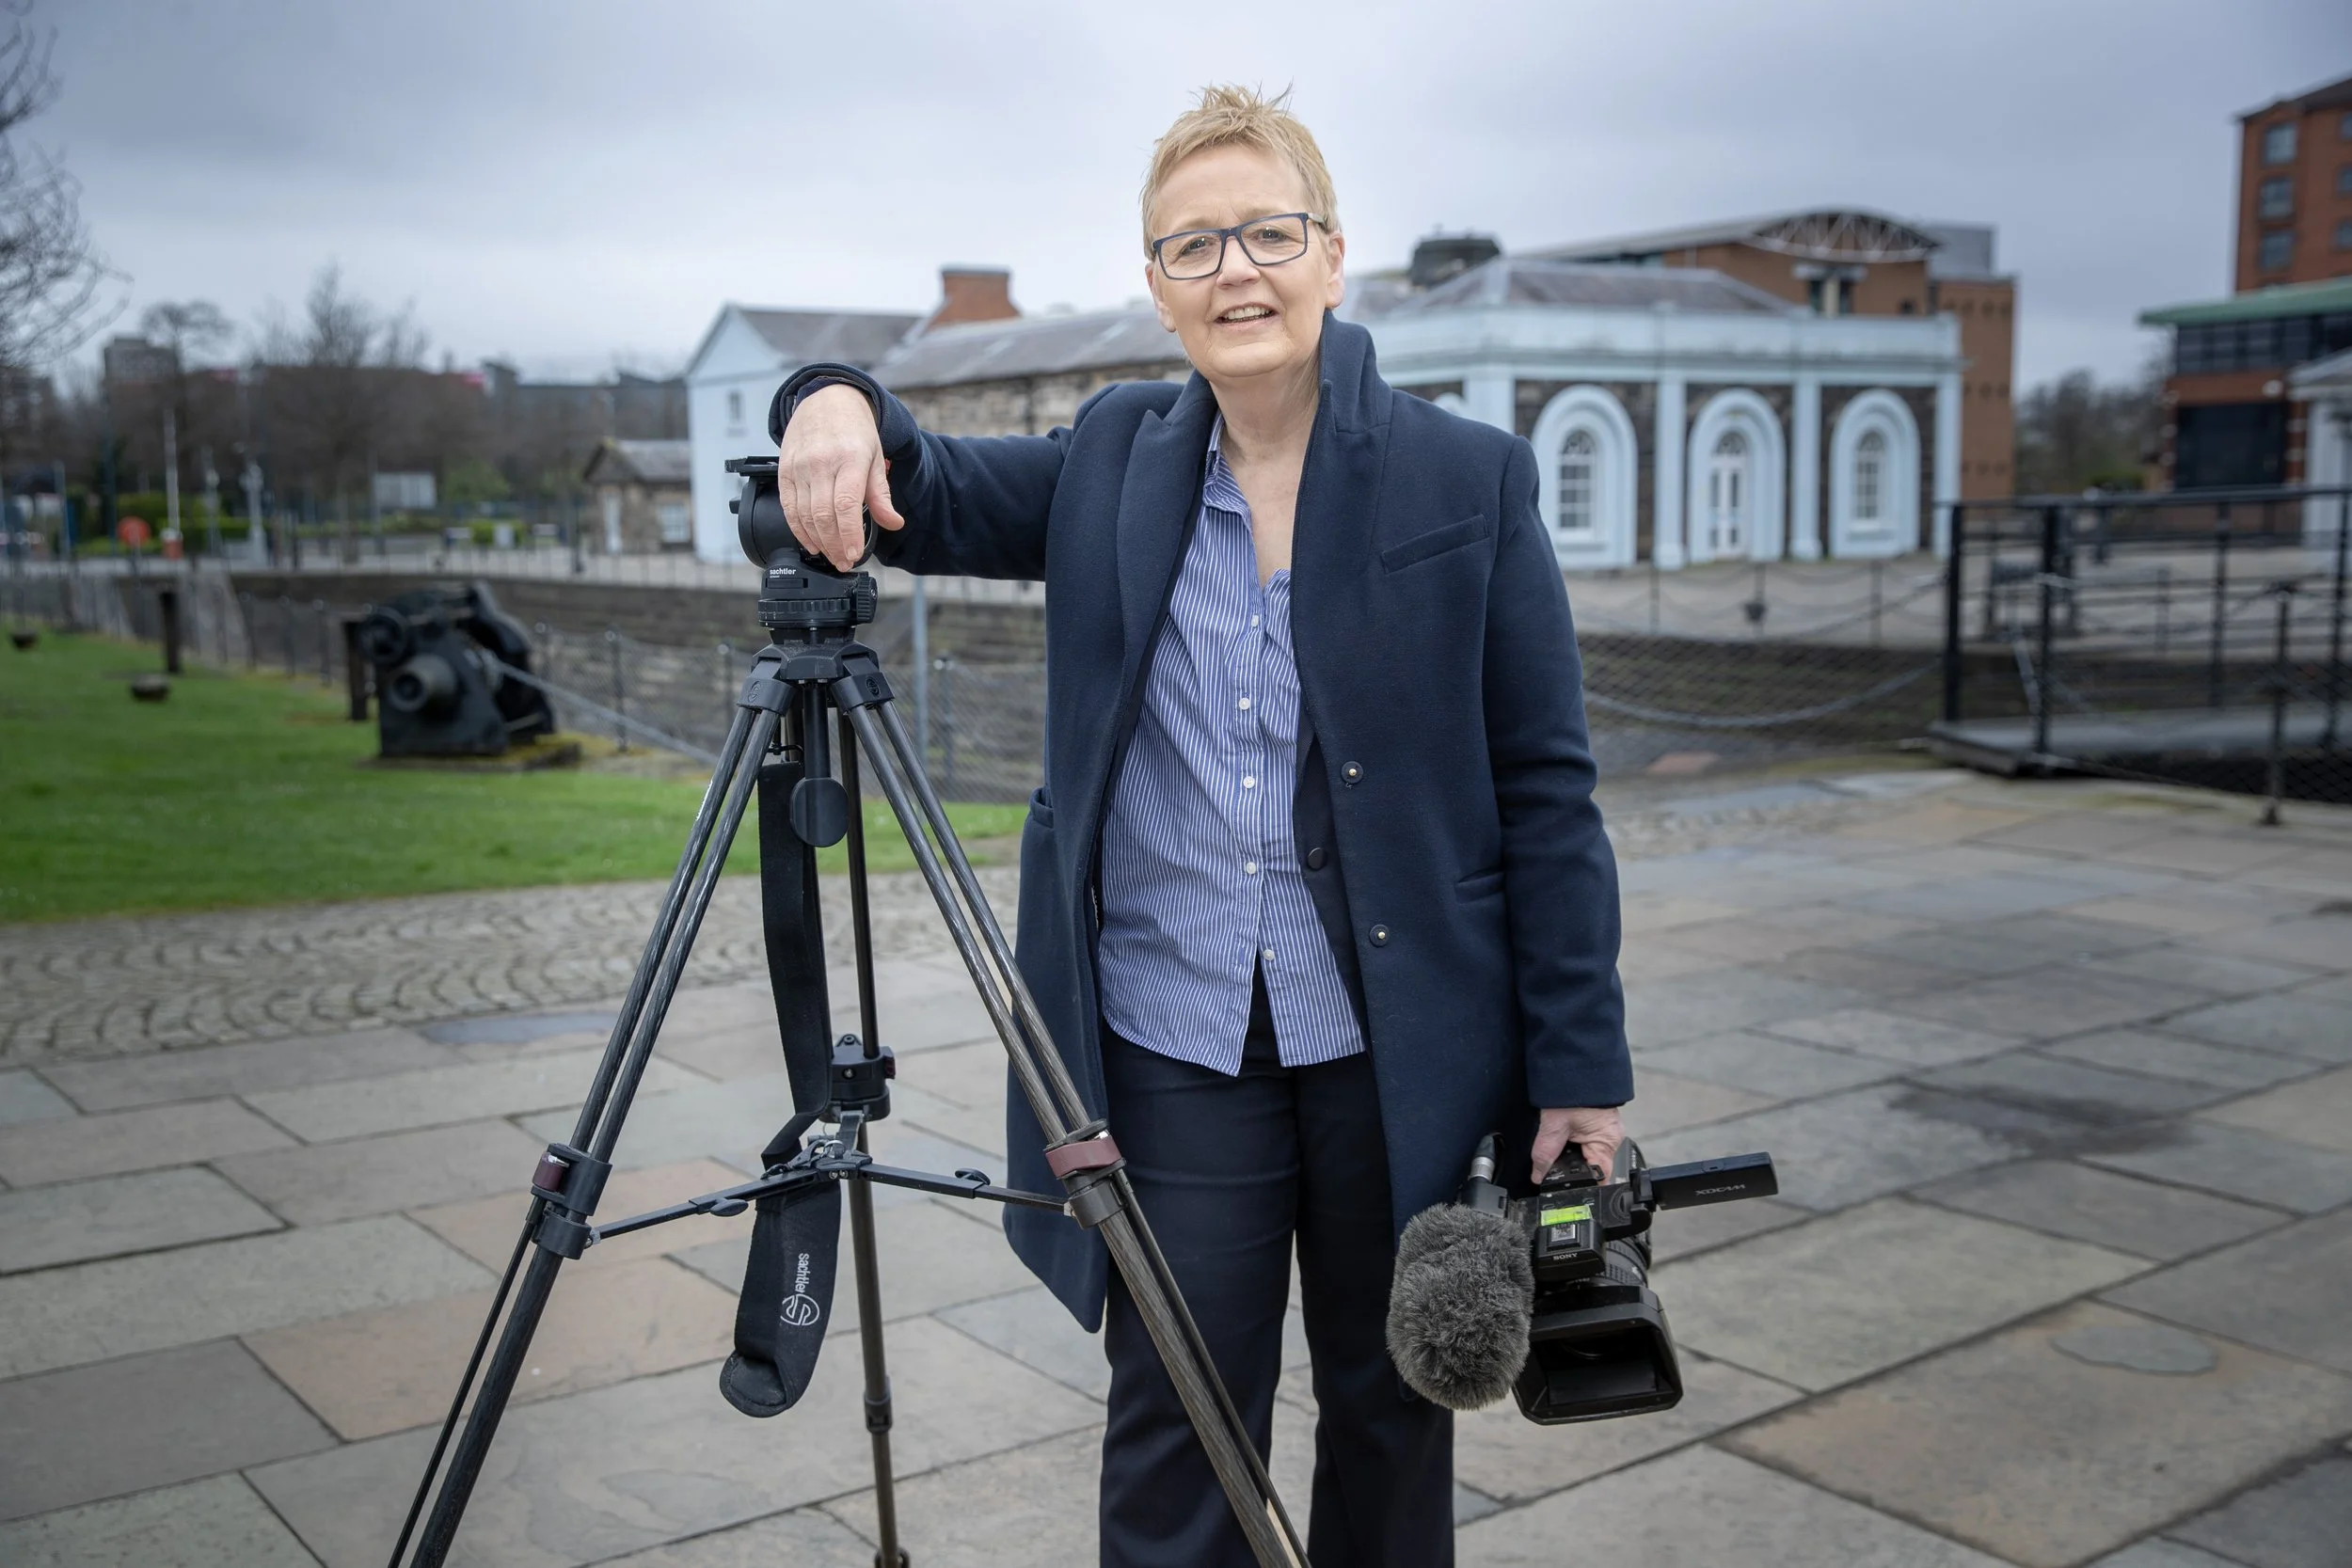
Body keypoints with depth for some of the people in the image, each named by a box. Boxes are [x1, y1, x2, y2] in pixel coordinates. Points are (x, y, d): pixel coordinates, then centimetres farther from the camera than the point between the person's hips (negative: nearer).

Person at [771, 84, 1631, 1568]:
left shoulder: (1472, 478, -5)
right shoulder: (1114, 460, 4)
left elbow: (1546, 792, -4)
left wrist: (1582, 1069, -6)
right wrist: (843, 408, -15)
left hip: (1401, 1047, -1)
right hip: (1172, 1046, 2)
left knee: (1391, 1410, 16)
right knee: (1173, 1440, 8)